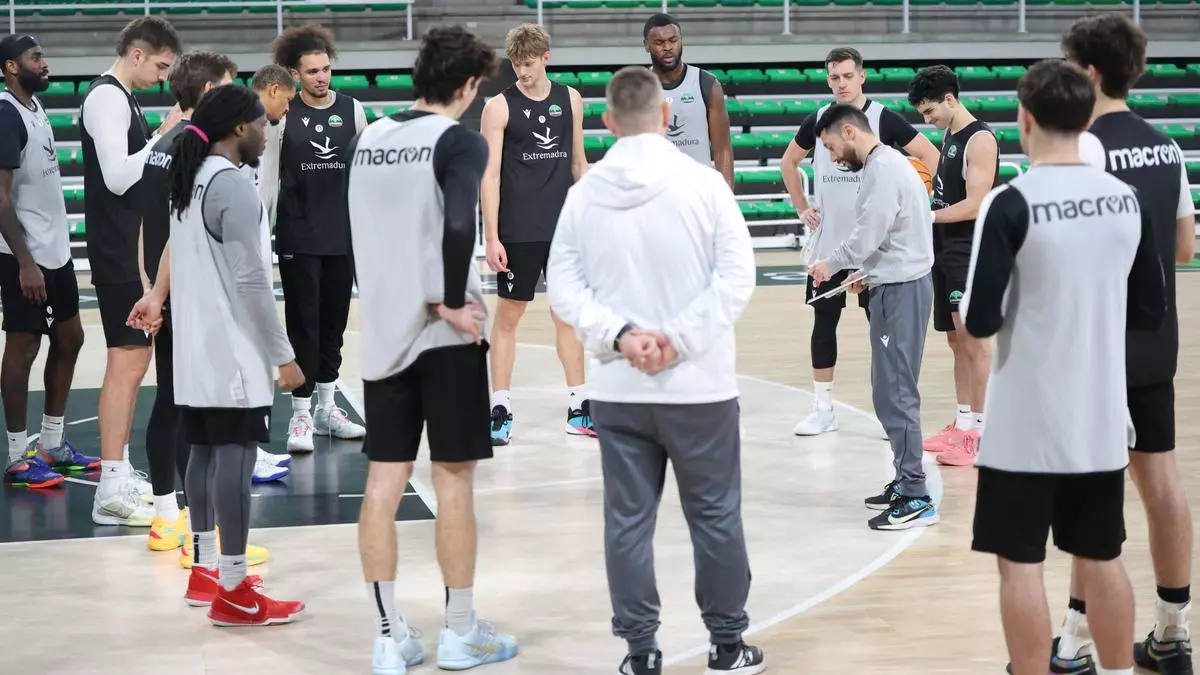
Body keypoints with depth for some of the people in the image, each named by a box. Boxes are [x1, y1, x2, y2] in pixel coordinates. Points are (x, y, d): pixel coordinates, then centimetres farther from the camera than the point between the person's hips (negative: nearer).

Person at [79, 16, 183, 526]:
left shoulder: (122, 98, 15)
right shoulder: (107, 97, -15)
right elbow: (118, 177, -23)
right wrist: (163, 134, -19)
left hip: (133, 251, 10)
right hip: (119, 255, -10)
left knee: (133, 359, 14)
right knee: (126, 362, -11)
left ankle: (122, 474, 22)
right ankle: (112, 493, -10)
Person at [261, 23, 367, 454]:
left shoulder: (352, 110, 3)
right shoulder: (281, 116, -4)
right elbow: (268, 178, 1)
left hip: (343, 235, 3)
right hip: (298, 238, -3)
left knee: (335, 322, 10)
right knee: (303, 322, -2)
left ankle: (327, 408, 21)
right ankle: (301, 414, 3)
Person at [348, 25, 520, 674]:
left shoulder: (366, 140, 8)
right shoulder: (459, 141, -10)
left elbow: (356, 232, 12)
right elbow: (458, 226, -24)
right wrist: (451, 304, -14)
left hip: (381, 330, 5)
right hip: (445, 333, -5)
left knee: (383, 481, 5)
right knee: (453, 479, 4)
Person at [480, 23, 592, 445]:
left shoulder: (570, 100, 6)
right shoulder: (499, 107, -6)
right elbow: (490, 175, -9)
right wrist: (491, 237, -14)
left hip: (564, 228, 4)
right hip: (518, 232, -4)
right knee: (508, 315, 2)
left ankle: (579, 409, 13)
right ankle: (501, 410, 8)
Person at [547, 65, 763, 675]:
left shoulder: (584, 193, -1)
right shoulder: (703, 183, -8)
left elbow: (565, 288, -4)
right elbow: (736, 278, -13)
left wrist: (620, 335, -9)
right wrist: (680, 340, -12)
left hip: (618, 392, 2)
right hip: (699, 388, -2)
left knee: (628, 522, 9)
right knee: (715, 516, 11)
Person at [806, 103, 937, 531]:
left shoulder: (883, 169, -16)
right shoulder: (885, 163, 15)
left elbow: (866, 235, -20)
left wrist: (831, 264, -4)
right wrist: (868, 272, 12)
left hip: (901, 290, -10)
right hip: (897, 284, 10)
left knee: (894, 394, -9)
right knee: (891, 391, 15)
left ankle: (915, 498, -9)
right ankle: (905, 481, 22)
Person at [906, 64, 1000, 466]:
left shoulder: (980, 141, -14)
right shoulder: (948, 136, 14)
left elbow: (975, 205, -20)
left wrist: (928, 216, -19)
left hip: (969, 252, -9)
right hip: (945, 250, 9)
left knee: (972, 338, -7)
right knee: (956, 340, 12)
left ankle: (978, 433, -5)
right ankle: (962, 424, 19)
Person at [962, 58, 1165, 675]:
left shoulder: (1012, 203, -14)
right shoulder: (1128, 200, 1)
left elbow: (980, 322, -15)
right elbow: (1150, 313, 8)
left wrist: (967, 305, 6)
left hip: (1028, 423, -5)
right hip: (1101, 420, 5)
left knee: (1020, 564, 3)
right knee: (1101, 560, 15)